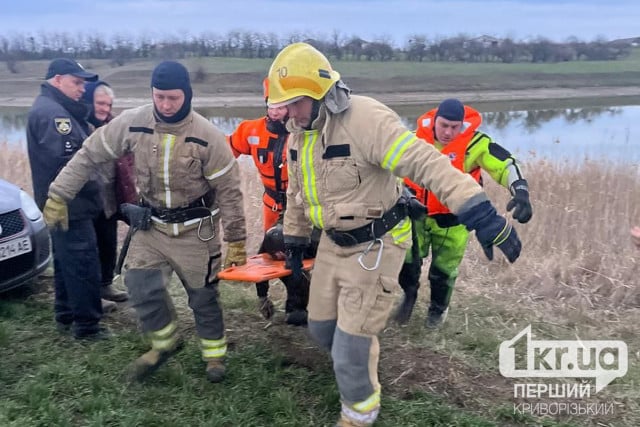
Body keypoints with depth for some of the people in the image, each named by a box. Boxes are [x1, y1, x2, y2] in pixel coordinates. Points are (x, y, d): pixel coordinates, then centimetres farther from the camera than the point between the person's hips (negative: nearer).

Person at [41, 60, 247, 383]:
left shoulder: (207, 136, -19)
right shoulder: (131, 123, -12)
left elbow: (228, 190, -13)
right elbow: (89, 156, -1)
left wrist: (236, 241, -10)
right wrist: (58, 196, -2)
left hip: (195, 230, -3)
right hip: (150, 225, 3)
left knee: (203, 296, 8)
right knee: (141, 288, -2)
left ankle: (214, 354, 32)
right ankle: (165, 343, 26)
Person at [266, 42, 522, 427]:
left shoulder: (365, 119, -27)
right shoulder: (299, 135, 2)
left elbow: (427, 163, -36)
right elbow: (297, 194, 16)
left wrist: (483, 215, -43)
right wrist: (295, 240, 24)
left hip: (375, 248, -8)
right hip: (333, 244, 8)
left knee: (351, 344, 0)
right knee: (321, 327, 19)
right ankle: (359, 367, 51)